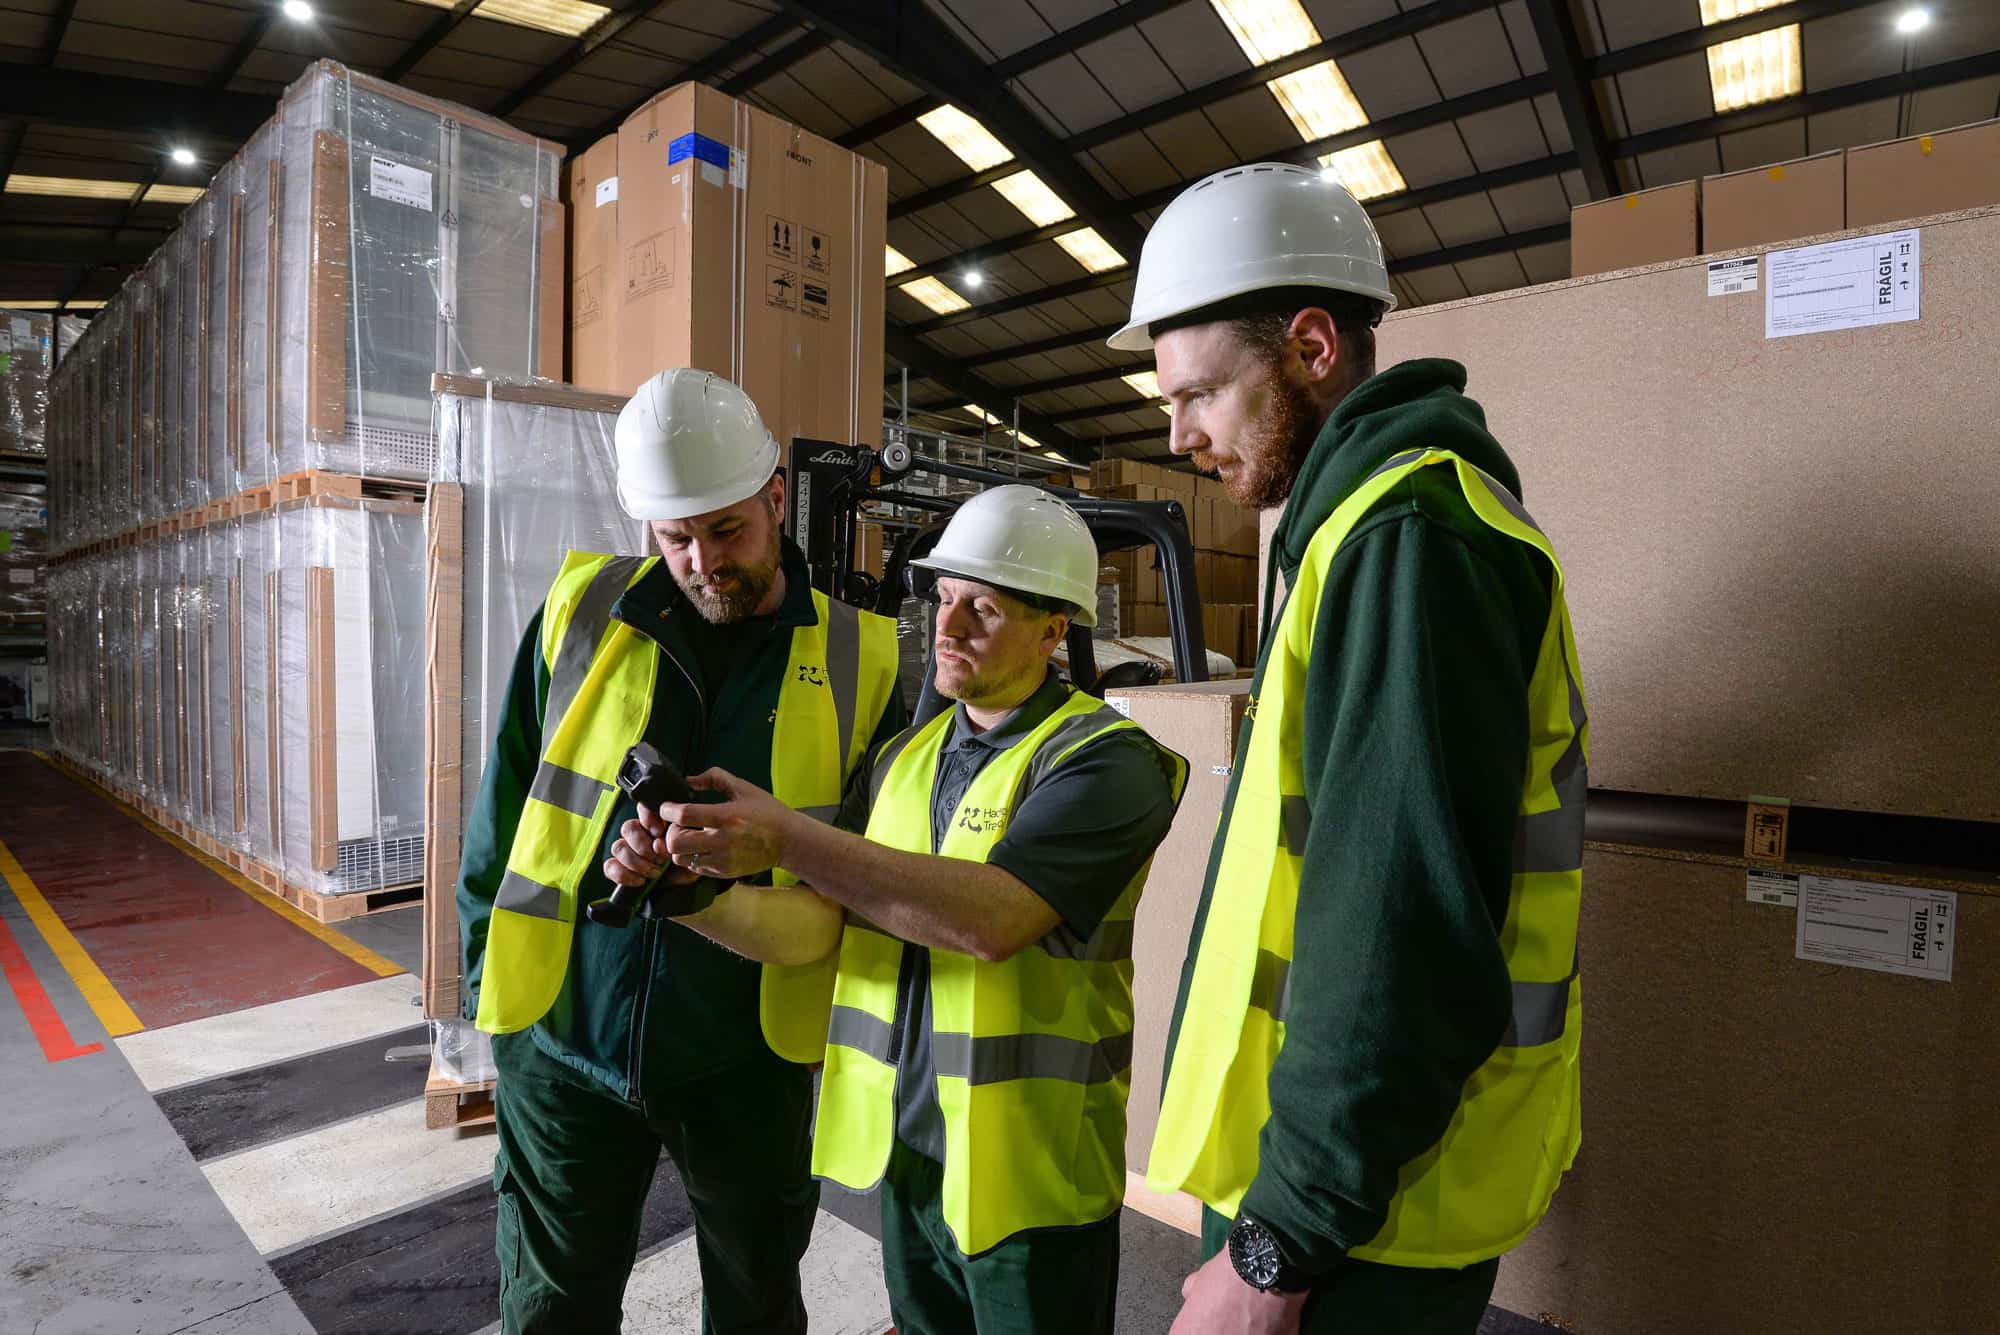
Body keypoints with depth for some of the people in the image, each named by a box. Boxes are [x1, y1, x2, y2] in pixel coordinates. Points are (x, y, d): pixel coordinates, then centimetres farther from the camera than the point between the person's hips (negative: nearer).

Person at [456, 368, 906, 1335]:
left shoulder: (858, 659, -6)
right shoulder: (579, 612, -3)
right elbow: (506, 809, 5)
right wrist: (489, 975, 5)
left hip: (749, 1059, 0)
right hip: (564, 1039, 1)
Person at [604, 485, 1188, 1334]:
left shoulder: (1103, 758, -16)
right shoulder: (904, 756, 5)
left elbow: (992, 920, -31)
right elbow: (814, 928, 0)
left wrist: (783, 839, -32)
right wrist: (688, 886, -18)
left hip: (1026, 1174, -6)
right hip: (901, 1154, 6)